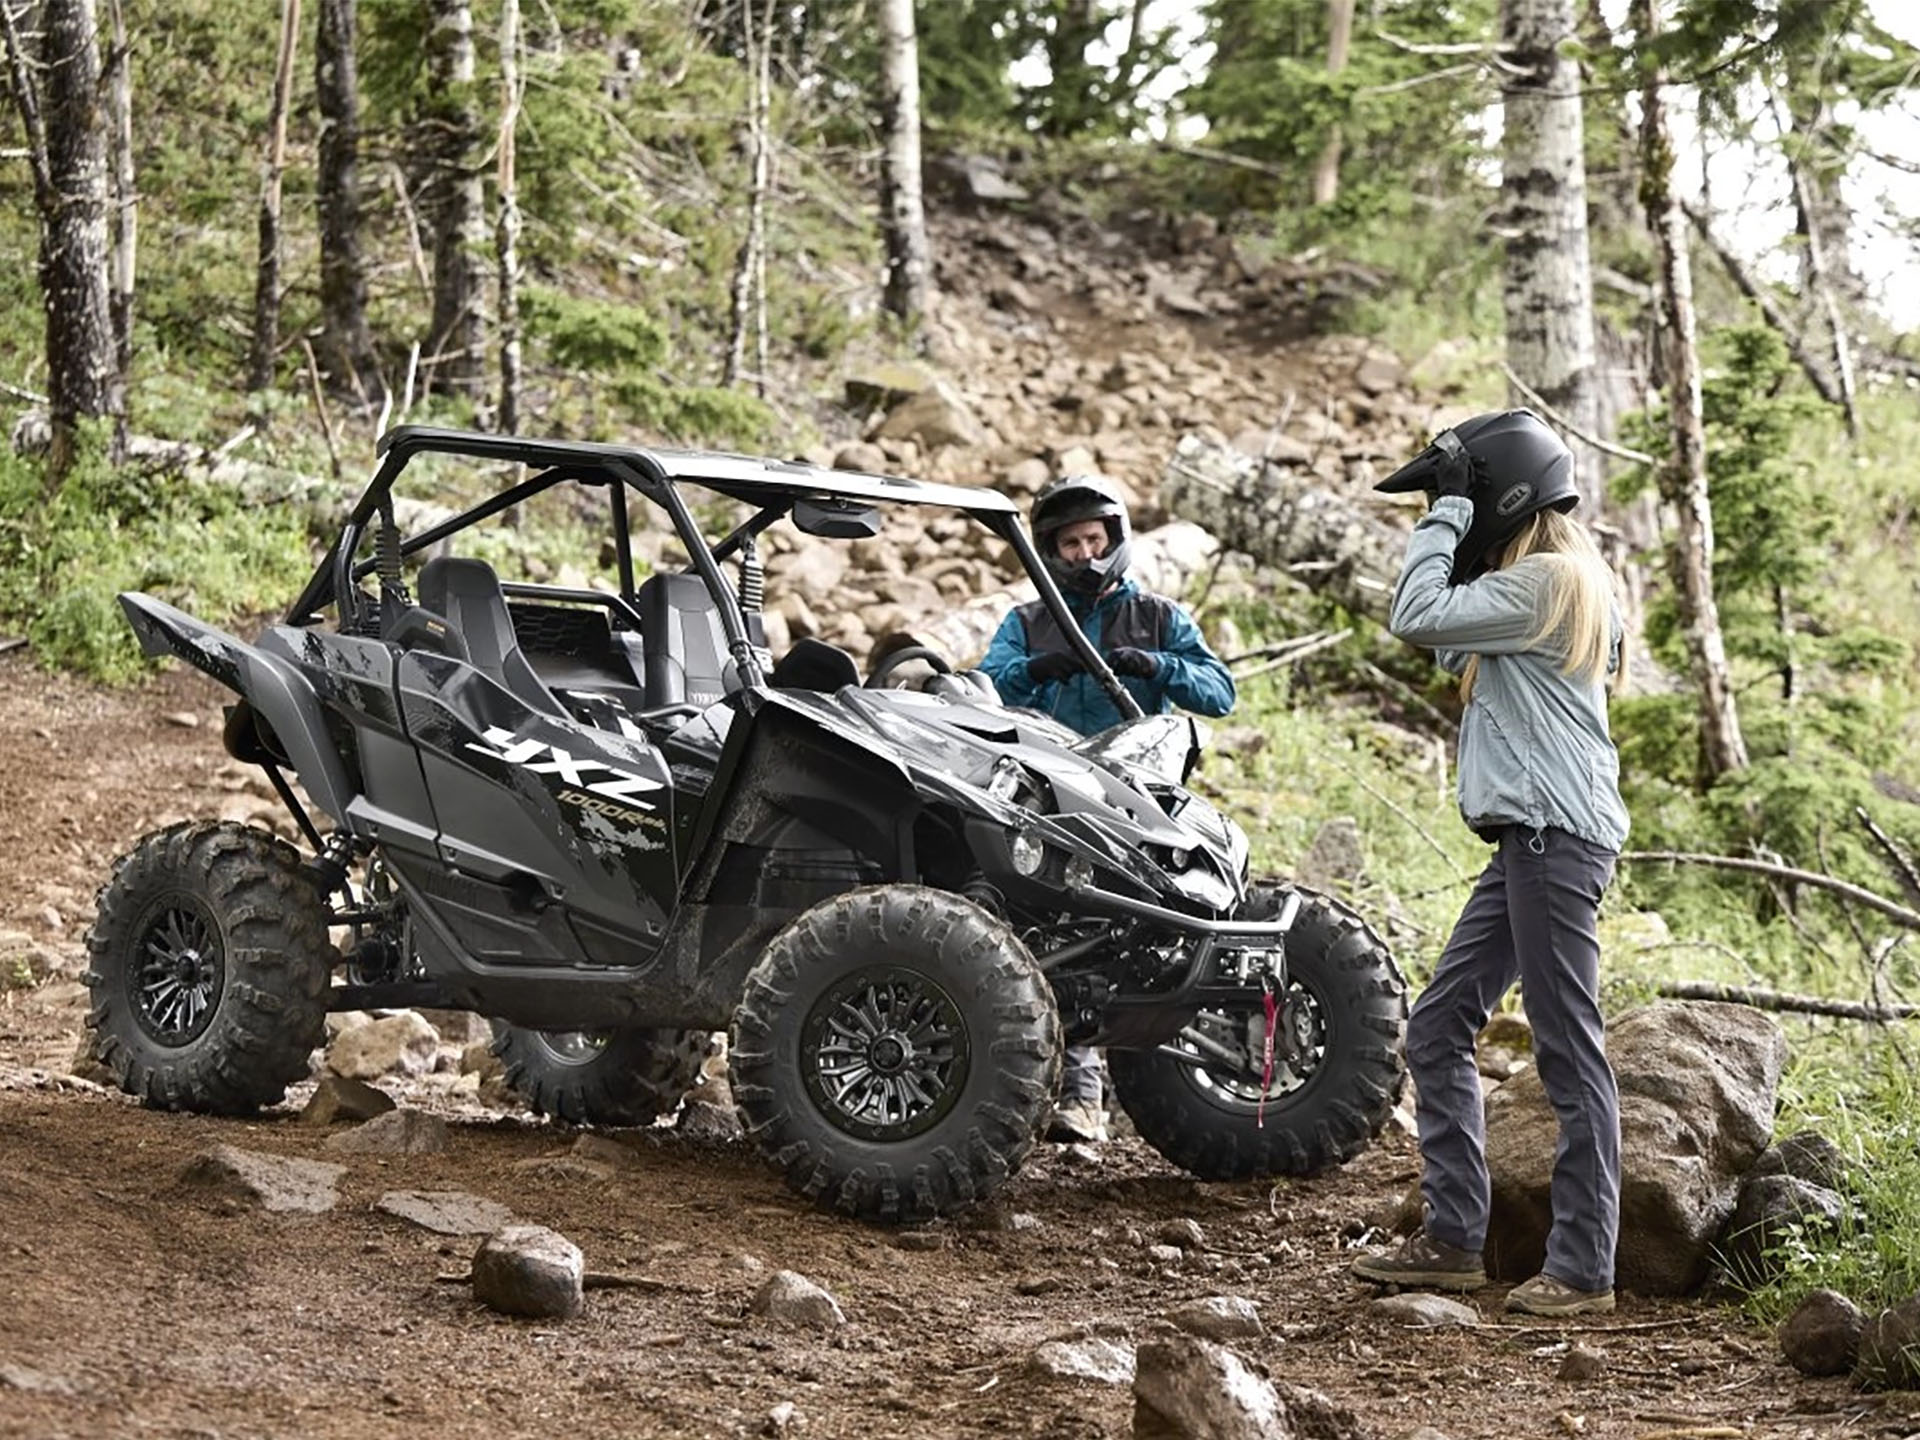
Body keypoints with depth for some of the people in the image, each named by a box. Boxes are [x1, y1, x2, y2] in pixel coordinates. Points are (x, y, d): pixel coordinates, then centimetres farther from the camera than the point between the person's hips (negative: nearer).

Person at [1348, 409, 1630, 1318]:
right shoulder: (1552, 580, 19)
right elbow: (1452, 652, 18)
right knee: (1438, 1031, 11)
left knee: (1570, 1053, -7)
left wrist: (1449, 513, -9)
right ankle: (1452, 1240, 15)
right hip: (1529, 839, 11)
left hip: (1556, 835, -11)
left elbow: (1417, 619, -19)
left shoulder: (1546, 580, -12)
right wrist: (1451, 519, 11)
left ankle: (1583, 1270, -3)